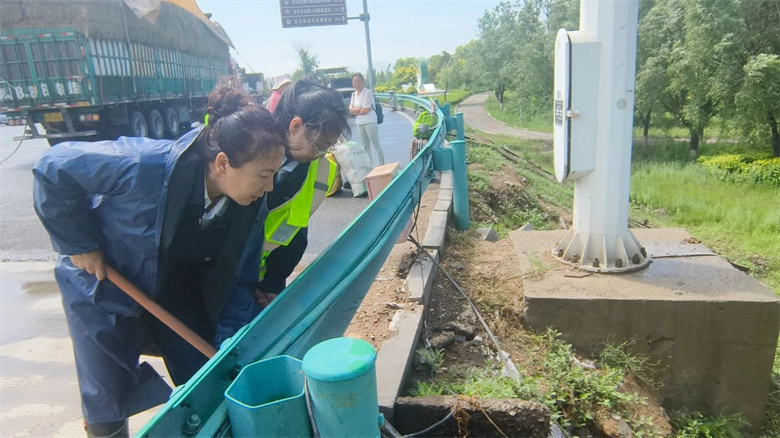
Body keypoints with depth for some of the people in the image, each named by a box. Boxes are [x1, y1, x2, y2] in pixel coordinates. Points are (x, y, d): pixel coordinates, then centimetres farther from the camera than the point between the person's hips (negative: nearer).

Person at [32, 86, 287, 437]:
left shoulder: (252, 207, -19)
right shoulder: (146, 165, -35)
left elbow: (239, 281, -11)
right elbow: (53, 168, -22)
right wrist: (78, 244, -19)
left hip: (182, 297, 4)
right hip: (106, 293, -3)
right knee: (108, 404, 8)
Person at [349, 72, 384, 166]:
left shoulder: (367, 92, -10)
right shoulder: (354, 94, 12)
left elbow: (366, 110, -17)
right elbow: (350, 109, 6)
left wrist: (355, 111, -2)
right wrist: (359, 109, -13)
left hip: (370, 122, -8)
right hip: (359, 123, 8)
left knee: (375, 144, -2)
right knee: (365, 145, 12)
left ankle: (381, 164, 6)